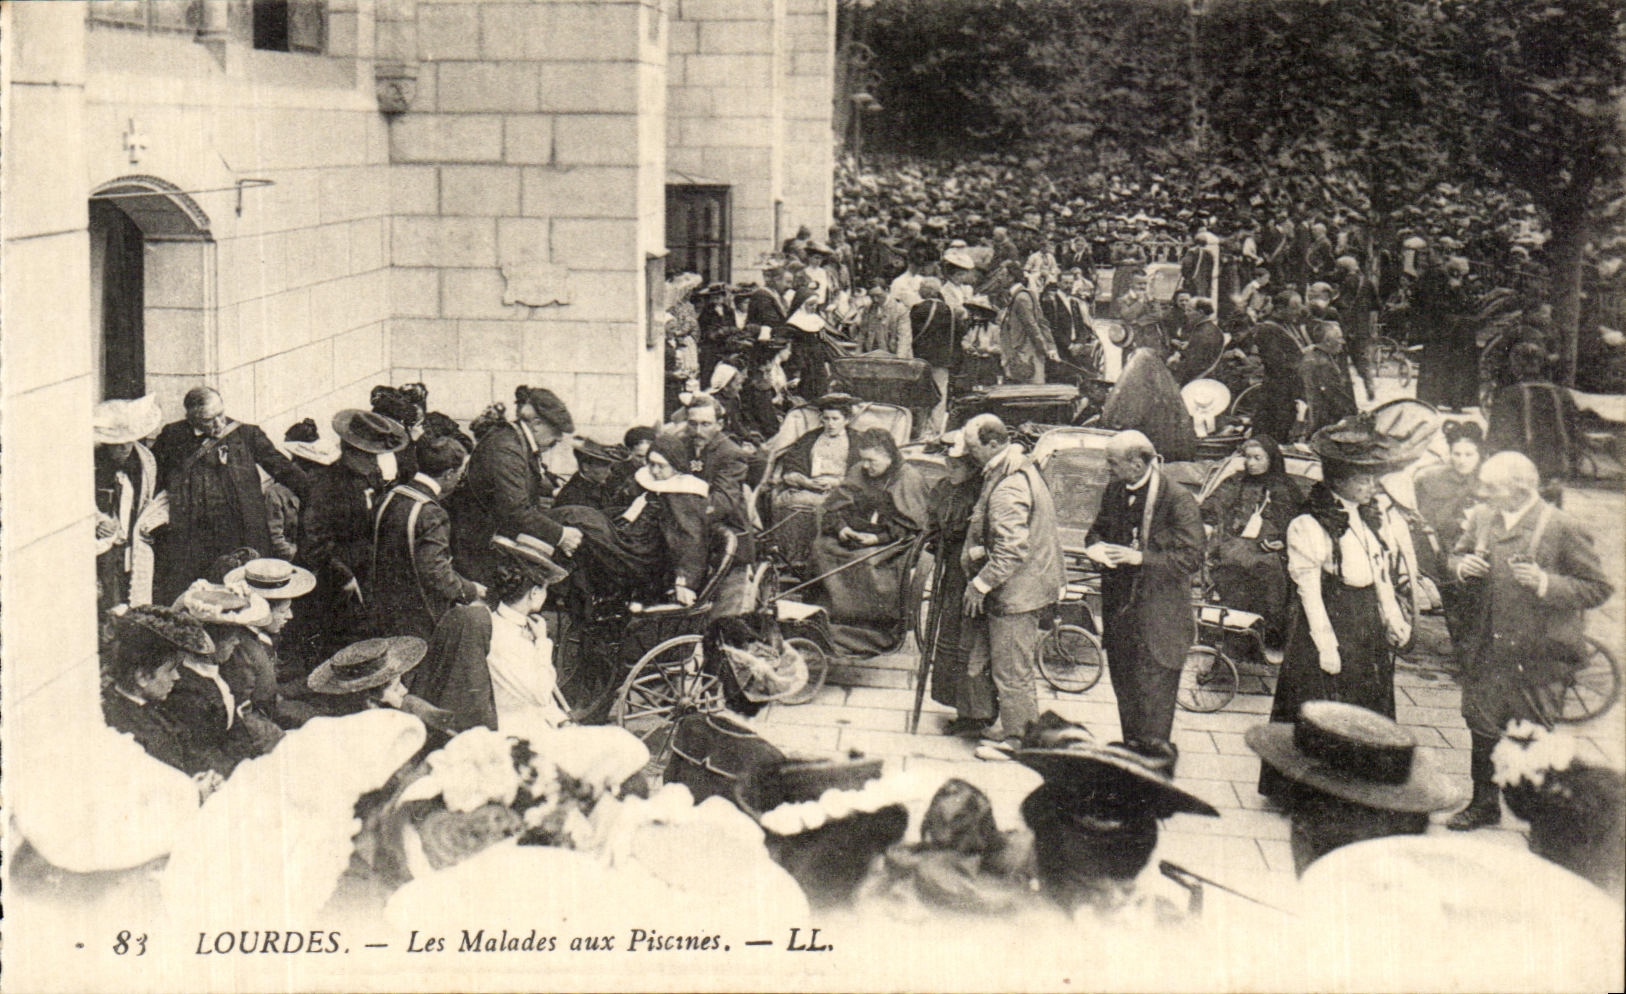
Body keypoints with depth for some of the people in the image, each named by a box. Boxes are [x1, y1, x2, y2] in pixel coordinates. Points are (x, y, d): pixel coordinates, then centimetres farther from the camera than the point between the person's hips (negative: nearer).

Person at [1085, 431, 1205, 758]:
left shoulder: (1178, 500, -16)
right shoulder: (1115, 491, 5)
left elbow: (1191, 559, -18)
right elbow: (1098, 529, 21)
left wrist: (1139, 558, -24)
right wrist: (1097, 546, -4)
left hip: (1158, 616, -7)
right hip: (1119, 605, 7)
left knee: (1153, 685, -3)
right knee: (1123, 681, 17)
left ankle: (1155, 749, 10)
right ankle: (1131, 746, 32)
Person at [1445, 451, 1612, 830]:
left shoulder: (1563, 528, -15)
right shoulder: (1481, 517, 2)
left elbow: (1599, 588, -12)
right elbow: (1457, 554, 19)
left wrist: (1546, 583, -25)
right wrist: (1462, 565, -6)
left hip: (1538, 656, -5)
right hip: (1487, 649, 5)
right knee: (1481, 726, 14)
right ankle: (1483, 803, 33)